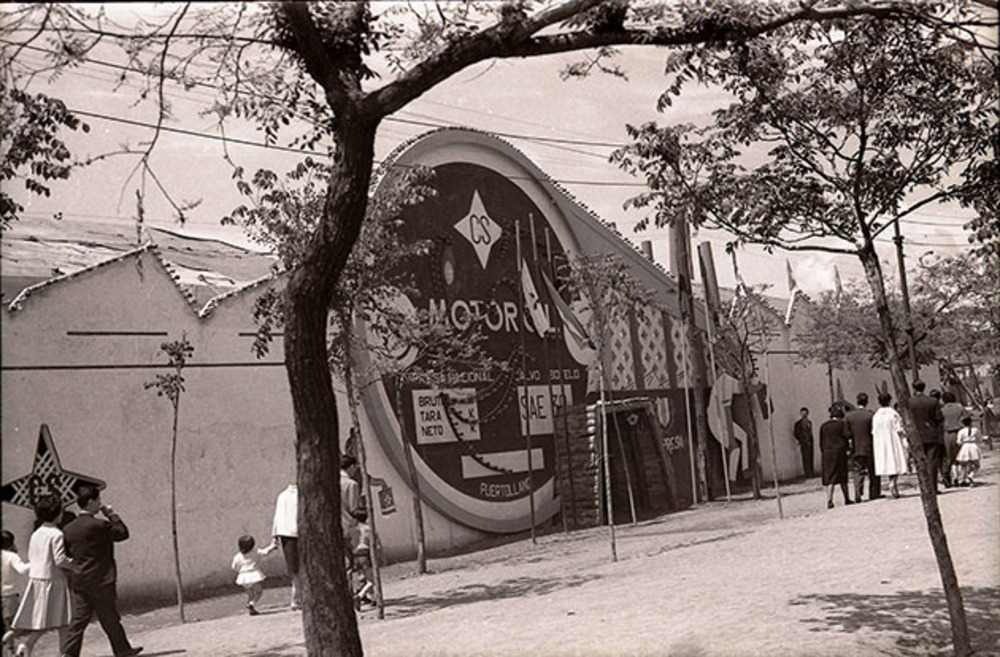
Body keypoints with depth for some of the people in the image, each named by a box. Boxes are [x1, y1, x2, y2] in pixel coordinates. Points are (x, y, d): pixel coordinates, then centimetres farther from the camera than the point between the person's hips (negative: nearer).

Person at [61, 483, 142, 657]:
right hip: (101, 582, -6)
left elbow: (66, 556, 10)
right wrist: (111, 514, -2)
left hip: (79, 583, 6)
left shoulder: (68, 529, 6)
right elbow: (123, 533, -6)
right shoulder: (99, 525, -17)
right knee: (110, 620, 7)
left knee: (79, 620, 7)